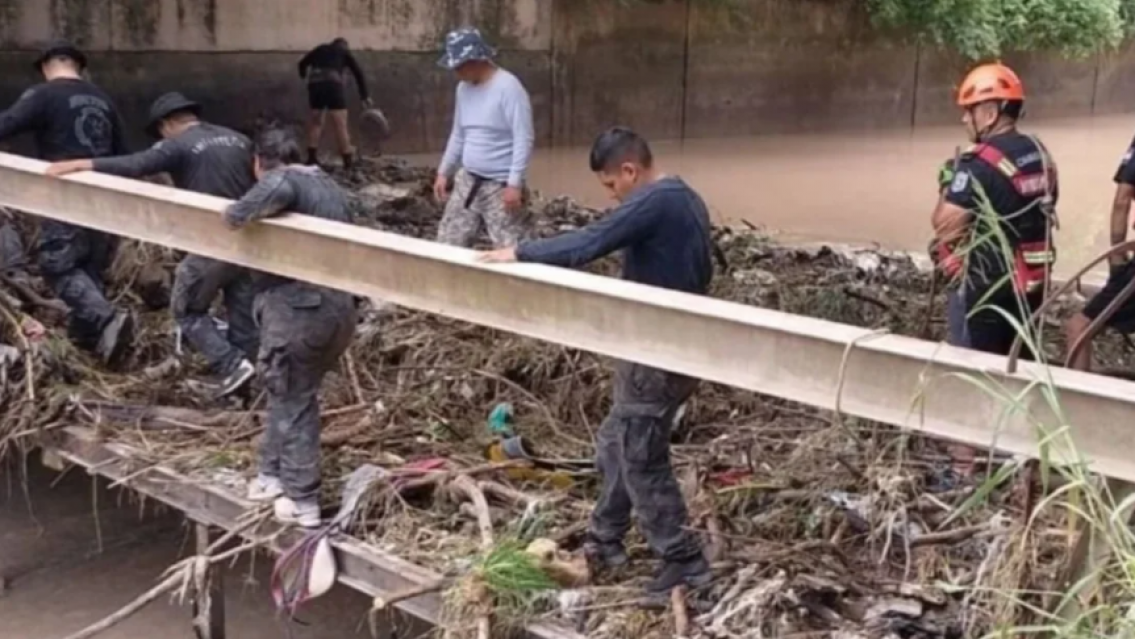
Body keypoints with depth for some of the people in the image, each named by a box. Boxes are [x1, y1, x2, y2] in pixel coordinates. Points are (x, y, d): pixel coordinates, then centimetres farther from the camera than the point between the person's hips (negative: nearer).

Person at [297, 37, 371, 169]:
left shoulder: (320, 49, 28)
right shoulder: (345, 52, 21)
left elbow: (303, 63, 25)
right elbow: (358, 73, 15)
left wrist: (304, 76, 47)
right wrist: (365, 96, 15)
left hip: (315, 83, 3)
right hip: (332, 83, -3)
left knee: (315, 121, 16)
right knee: (340, 124, -4)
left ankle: (312, 157, 11)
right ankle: (348, 160, -6)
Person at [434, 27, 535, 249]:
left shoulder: (508, 87, -16)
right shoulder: (463, 89, 8)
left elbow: (524, 139, -19)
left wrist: (515, 183, -23)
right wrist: (444, 172, 18)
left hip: (501, 185, -8)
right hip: (467, 181, 8)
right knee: (449, 243, 9)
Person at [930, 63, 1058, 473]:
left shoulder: (979, 162, -19)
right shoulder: (1040, 155, 7)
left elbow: (944, 223, -18)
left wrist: (949, 189, -1)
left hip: (984, 285, -8)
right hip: (1031, 281, 8)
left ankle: (967, 465, 7)